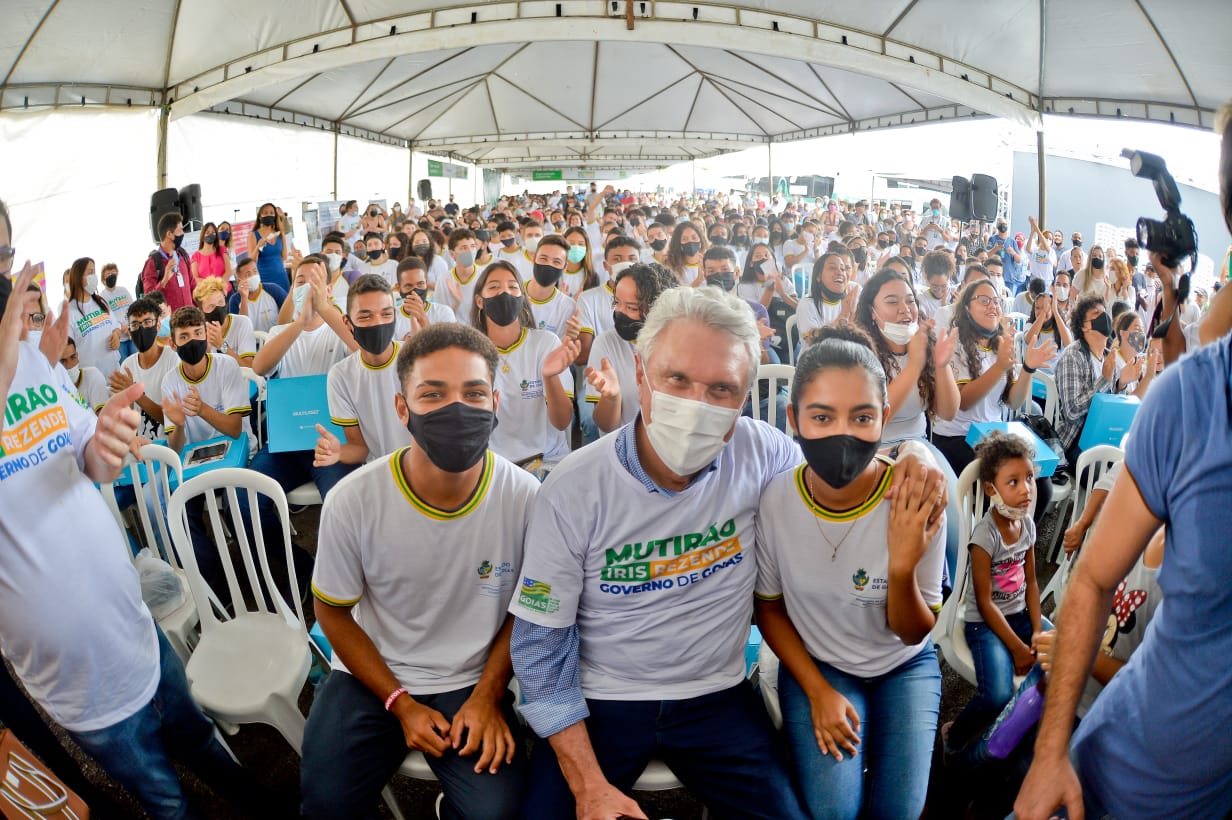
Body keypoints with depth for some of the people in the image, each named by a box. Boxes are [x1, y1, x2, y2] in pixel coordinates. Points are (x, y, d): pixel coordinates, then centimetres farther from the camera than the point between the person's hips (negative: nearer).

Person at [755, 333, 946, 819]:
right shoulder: (772, 500, -23)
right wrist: (818, 691, -9)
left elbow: (912, 634, -15)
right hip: (815, 664, 0)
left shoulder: (915, 506, -25)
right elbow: (769, 608, -3)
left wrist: (902, 569, -34)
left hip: (904, 665, 1)